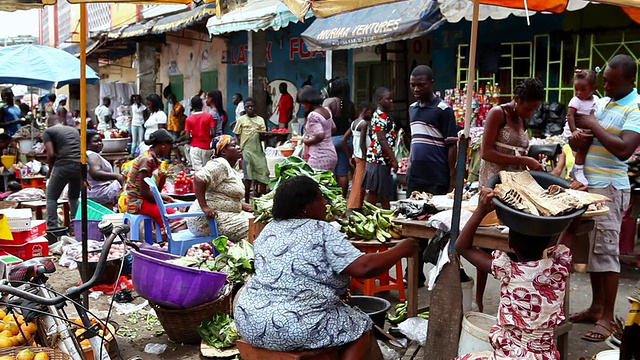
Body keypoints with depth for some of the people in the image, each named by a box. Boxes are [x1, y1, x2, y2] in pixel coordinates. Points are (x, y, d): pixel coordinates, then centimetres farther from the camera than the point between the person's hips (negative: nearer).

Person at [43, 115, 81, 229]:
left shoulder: (48, 131, 10)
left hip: (63, 166, -4)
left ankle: (52, 228, 4)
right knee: (74, 197, 23)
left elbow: (51, 154, -2)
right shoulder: (74, 130, 25)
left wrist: (50, 170, 14)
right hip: (80, 165, 4)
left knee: (51, 197, 13)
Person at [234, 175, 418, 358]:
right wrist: (400, 250, -2)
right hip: (293, 327, -8)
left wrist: (334, 288, 20)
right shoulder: (321, 231, -10)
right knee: (361, 326, 13)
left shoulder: (269, 230, 12)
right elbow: (364, 267, -16)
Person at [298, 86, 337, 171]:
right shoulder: (326, 111, 10)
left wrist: (306, 141, -8)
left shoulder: (313, 115, -16)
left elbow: (320, 136, -24)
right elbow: (333, 128, 24)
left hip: (319, 157, -9)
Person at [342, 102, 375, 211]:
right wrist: (367, 158, -15)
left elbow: (344, 140, 12)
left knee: (356, 184, 13)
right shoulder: (364, 124, -13)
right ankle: (354, 208, -3)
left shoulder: (354, 123, 11)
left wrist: (350, 157, 15)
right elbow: (362, 143, -20)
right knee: (360, 185, -5)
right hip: (363, 158, -9)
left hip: (356, 156, 9)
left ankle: (350, 207, 17)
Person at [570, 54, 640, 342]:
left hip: (610, 188, -7)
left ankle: (607, 318, 3)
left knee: (606, 250, -5)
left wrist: (593, 126, -15)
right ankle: (596, 306, 22)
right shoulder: (601, 102, 12)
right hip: (587, 183, 7)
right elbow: (578, 141, 16)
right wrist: (578, 136, -8)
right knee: (592, 247, 12)